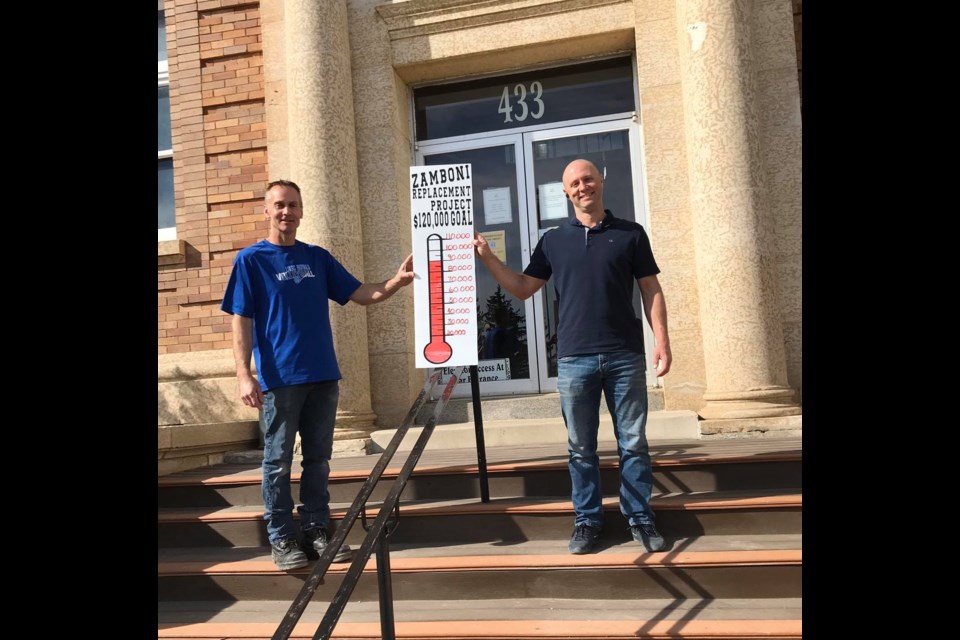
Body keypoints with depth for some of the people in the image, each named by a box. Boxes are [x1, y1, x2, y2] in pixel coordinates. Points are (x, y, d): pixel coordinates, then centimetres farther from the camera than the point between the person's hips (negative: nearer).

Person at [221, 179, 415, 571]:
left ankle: (317, 530, 22)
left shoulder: (318, 258, 12)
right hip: (279, 380, -4)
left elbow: (361, 294, 9)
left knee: (319, 458, 11)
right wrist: (244, 375, -15)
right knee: (278, 462, 3)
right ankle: (281, 539, 15)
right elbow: (241, 322, -5)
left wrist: (396, 282, -10)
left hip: (323, 376, 4)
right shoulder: (250, 260, 0)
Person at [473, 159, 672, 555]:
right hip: (574, 360, 1)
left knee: (634, 444, 6)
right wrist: (486, 257, 2)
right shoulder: (553, 241, 9)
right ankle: (587, 520, 20)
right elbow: (523, 289, 11)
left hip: (626, 357, -1)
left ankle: (640, 519, 19)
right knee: (581, 448, 8)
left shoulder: (631, 234, 6)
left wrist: (662, 341, -4)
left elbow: (651, 291, 5)